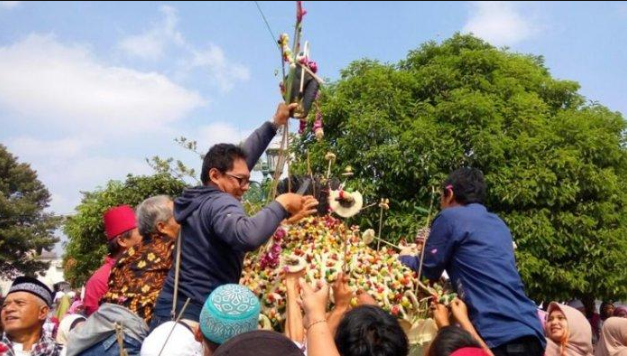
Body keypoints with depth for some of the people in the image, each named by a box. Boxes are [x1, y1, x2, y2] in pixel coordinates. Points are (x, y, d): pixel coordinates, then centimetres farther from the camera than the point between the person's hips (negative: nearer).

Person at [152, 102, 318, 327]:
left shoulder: (199, 198, 13)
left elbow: (238, 159, 23)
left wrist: (274, 125, 27)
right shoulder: (220, 203, -15)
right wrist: (281, 205, -22)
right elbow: (248, 237, -37)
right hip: (198, 319, -9)